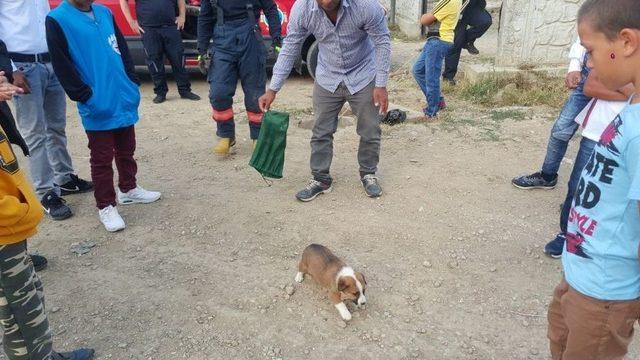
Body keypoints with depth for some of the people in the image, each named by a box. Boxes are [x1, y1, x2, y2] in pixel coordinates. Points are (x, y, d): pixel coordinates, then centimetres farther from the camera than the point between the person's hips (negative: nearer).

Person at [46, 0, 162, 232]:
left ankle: (128, 189, 37)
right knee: (102, 158, 3)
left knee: (126, 151, 19)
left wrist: (133, 83, 7)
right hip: (97, 108, -6)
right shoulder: (57, 20, -8)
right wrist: (84, 97, -14)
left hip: (124, 100, 6)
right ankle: (106, 206, 15)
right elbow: (61, 65, -10)